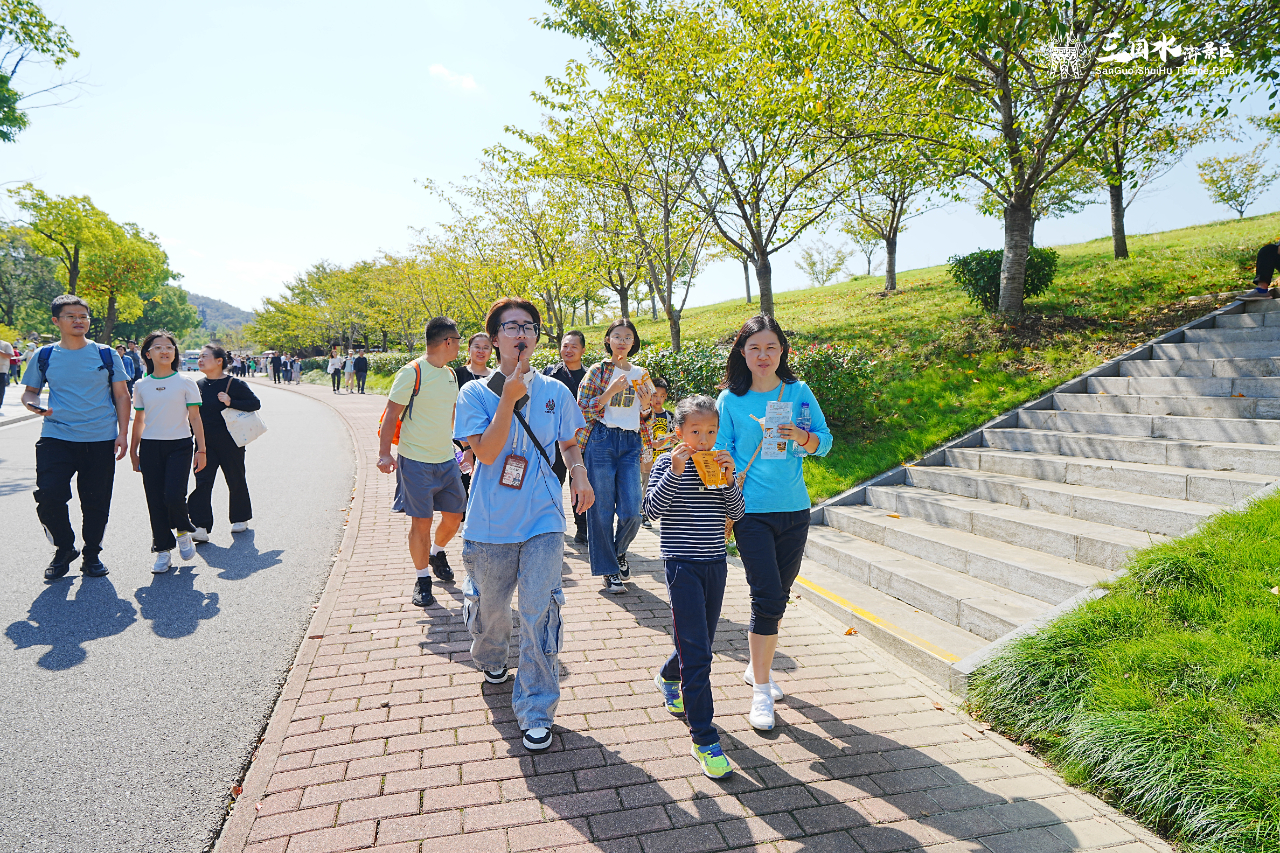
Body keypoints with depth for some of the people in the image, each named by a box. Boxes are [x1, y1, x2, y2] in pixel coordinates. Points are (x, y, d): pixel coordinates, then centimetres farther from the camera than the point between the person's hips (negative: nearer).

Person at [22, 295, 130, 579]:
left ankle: (92, 554, 22)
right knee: (48, 496, -11)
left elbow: (121, 396, 7)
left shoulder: (106, 354, 5)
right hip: (56, 437, 0)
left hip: (101, 440, 0)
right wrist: (34, 404, -9)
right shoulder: (43, 356, 6)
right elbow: (30, 391, 16)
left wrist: (122, 433, -1)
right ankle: (64, 548, 12)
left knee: (96, 502, 4)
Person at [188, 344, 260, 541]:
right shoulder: (198, 385, 8)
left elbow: (256, 403, -10)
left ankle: (240, 519, 27)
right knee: (202, 482, -6)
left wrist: (231, 403, -22)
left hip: (230, 443, -4)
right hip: (205, 443, 4)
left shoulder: (235, 384, -7)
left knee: (236, 480, 8)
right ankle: (201, 526, -9)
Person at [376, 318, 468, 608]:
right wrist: (384, 452, -21)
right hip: (416, 461, -7)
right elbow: (391, 414, -13)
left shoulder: (450, 374, 11)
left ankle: (437, 553, 39)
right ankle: (422, 578, 15)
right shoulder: (412, 373, -12)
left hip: (447, 459, 7)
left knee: (454, 515, 11)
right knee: (421, 521, -1)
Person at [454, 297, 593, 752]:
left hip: (543, 520, 0)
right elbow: (486, 452, -16)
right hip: (490, 523, 0)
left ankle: (536, 711, 8)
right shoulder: (474, 394, -4)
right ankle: (491, 658, 52)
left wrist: (578, 471, -2)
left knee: (540, 613, -7)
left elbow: (569, 442, 18)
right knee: (488, 605, 17)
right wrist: (509, 399, -22)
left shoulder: (555, 392, 2)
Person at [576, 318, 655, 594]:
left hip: (630, 444, 3)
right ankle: (607, 569, 14)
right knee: (602, 508, -1)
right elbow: (583, 409, -4)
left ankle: (619, 551, 27)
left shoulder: (641, 374, 15)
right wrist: (611, 391, -13)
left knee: (631, 512, -5)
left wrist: (645, 404, -3)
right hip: (601, 441, -3)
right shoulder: (598, 371, 4)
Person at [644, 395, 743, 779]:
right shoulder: (667, 463, -6)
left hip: (715, 563, 5)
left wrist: (729, 479, -14)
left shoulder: (720, 463, 6)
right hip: (682, 564, -5)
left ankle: (669, 677, 50)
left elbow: (736, 513, 1)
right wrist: (675, 472, -24)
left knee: (701, 643, 18)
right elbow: (652, 509, -15)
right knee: (696, 652, -9)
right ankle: (704, 739, -1)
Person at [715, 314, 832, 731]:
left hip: (794, 510, 3)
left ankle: (758, 668, 35)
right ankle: (761, 691, 6)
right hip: (751, 512, -3)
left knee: (779, 597, 14)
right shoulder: (730, 400, -1)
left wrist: (802, 437, -14)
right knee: (768, 598, -8)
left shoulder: (799, 392, 4)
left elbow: (824, 442, 8)